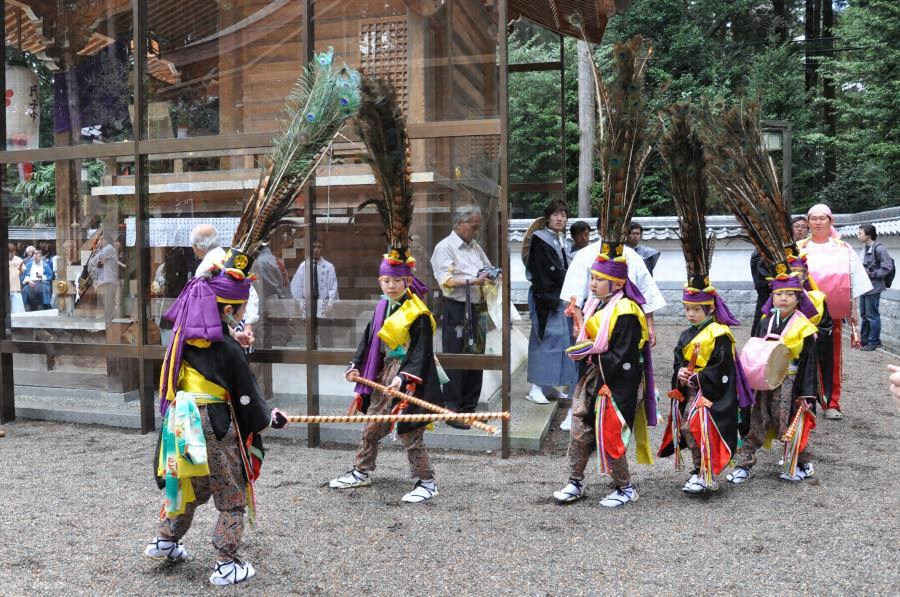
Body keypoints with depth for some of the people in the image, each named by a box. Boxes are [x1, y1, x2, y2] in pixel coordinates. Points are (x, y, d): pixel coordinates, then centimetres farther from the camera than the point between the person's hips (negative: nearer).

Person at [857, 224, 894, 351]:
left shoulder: (879, 248, -14)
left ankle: (874, 342, 7)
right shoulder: (865, 249, 11)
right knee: (864, 315, 15)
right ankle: (864, 339, 25)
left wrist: (871, 274, -17)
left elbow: (887, 267, -17)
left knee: (872, 315, -2)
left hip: (873, 288, -9)